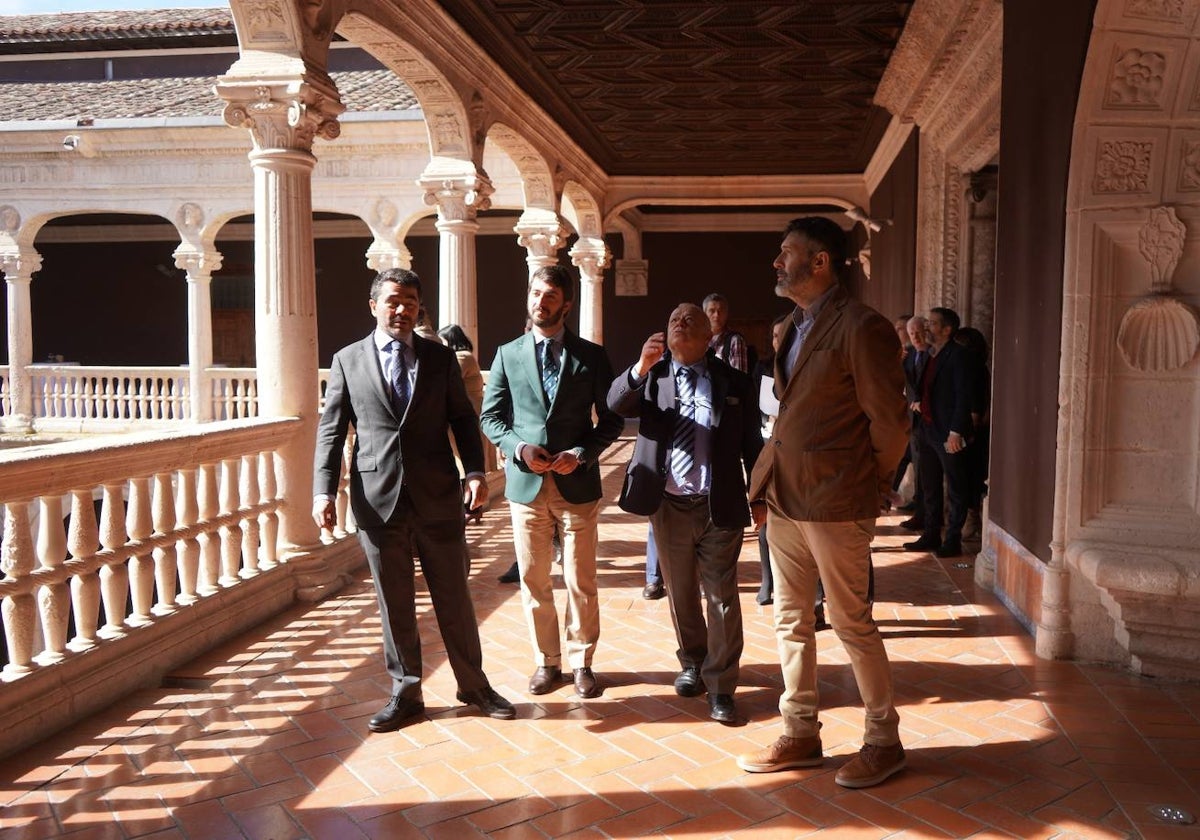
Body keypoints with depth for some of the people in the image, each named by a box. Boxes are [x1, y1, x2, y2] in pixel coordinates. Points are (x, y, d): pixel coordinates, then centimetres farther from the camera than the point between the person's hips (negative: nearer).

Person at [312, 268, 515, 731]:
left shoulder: (440, 358, 7)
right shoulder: (347, 361, 5)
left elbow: (463, 419, 7)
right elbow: (331, 431, 4)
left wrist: (475, 470, -8)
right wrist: (323, 491, -6)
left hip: (438, 496, 1)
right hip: (378, 501, 0)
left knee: (454, 597, 9)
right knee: (394, 604, 9)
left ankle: (473, 684, 25)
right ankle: (406, 693, 24)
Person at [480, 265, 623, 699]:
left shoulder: (591, 356, 2)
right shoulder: (508, 354, 6)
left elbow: (611, 419, 4)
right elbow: (491, 417, 8)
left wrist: (582, 453, -12)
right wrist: (519, 447, -11)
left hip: (577, 484, -1)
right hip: (526, 484, 2)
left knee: (581, 582, 5)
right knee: (534, 582, 9)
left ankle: (581, 662, 21)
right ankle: (547, 661, 24)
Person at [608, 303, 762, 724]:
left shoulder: (735, 383, 2)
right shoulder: (652, 376, 5)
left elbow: (751, 444, 4)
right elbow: (616, 404, -13)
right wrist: (641, 368, -29)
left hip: (720, 505, -2)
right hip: (669, 505, 2)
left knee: (722, 596, 1)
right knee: (680, 592, 16)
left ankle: (720, 686, 10)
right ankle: (692, 664, 34)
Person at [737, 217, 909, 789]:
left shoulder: (860, 327, -14)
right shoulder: (797, 326, 13)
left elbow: (889, 423, -12)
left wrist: (866, 488, -1)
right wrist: (766, 484, 9)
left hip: (833, 506, -8)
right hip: (784, 502, 8)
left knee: (851, 623, 4)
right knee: (791, 621, 14)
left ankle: (883, 742, 21)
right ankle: (800, 735, 28)